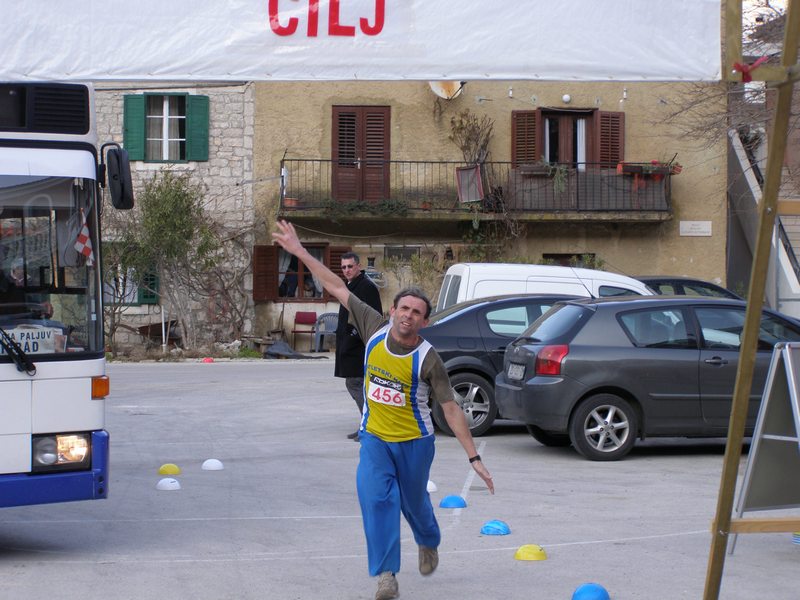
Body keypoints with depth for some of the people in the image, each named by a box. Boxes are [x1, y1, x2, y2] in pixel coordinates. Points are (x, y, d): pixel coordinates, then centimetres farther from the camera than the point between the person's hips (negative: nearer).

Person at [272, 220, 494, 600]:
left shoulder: (427, 359, -20)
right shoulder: (376, 329, -11)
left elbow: (451, 411, -17)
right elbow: (337, 289, -6)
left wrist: (474, 458, -20)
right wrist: (299, 252, -5)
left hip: (414, 442, -2)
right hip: (374, 438, 2)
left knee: (414, 503, 17)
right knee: (376, 499, -16)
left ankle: (428, 544, 50)